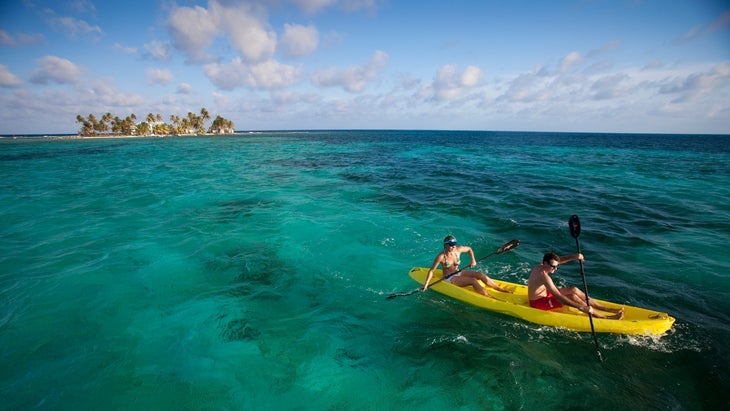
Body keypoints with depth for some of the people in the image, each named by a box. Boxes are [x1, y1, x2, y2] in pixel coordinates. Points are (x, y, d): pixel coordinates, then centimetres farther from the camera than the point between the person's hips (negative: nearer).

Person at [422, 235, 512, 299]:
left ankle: (501, 289, -10)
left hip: (458, 274, 6)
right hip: (449, 279, -6)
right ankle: (491, 298, -28)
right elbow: (431, 270, -17)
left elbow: (469, 249, 15)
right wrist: (426, 284, -22)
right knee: (473, 280, -26)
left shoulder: (458, 250, -5)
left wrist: (473, 260, 2)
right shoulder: (441, 256, -19)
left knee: (480, 274, -16)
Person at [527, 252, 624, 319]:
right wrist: (581, 307, -37)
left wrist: (573, 257, -23)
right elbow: (558, 297, -36)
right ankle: (603, 317, -7)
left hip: (544, 294, 10)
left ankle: (607, 309, 11)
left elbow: (558, 260, -2)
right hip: (538, 303, -10)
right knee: (572, 297, -19)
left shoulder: (540, 266, -4)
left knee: (574, 290, 5)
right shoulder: (544, 276, -31)